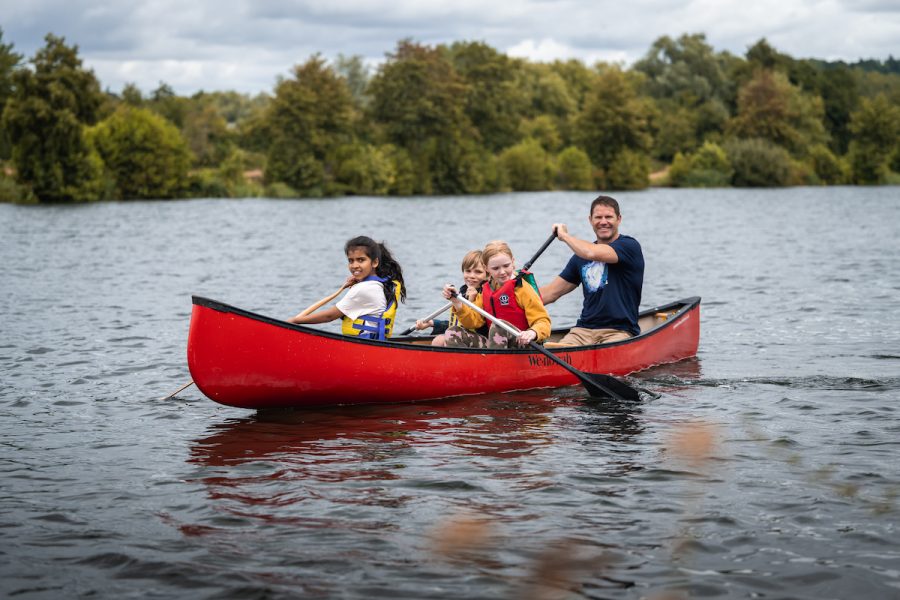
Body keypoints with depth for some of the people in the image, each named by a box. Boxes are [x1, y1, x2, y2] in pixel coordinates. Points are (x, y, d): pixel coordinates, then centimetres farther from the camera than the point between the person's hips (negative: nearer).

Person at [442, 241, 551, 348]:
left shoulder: (522, 289, -7)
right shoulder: (486, 290, 14)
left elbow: (543, 321, -13)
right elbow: (473, 321, 5)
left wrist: (532, 333, -37)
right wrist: (456, 301, -9)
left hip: (519, 344, -6)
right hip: (492, 342, 6)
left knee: (498, 326, -35)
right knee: (453, 333, -5)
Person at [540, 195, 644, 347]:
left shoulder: (629, 246, -3)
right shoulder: (581, 256, 17)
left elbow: (593, 253, -21)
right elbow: (551, 292, 18)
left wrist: (564, 235, -3)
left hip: (620, 331, -4)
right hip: (584, 330, 4)